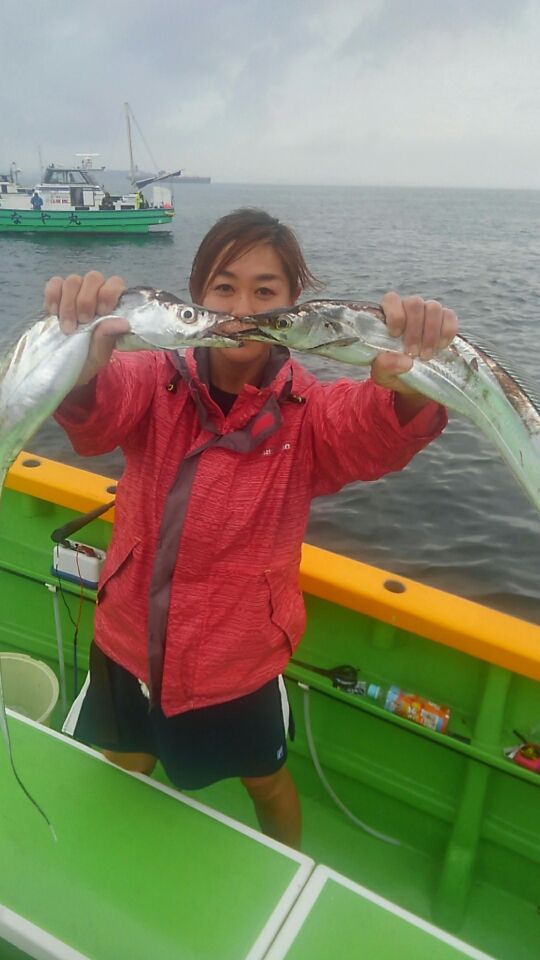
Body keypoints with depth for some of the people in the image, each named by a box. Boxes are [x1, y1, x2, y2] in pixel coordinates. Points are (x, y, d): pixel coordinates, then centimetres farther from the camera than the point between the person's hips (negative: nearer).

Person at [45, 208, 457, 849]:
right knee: (118, 779, 26)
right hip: (128, 646, 2)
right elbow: (96, 411, -32)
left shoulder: (308, 410, -13)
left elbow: (380, 432, -33)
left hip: (239, 663, -1)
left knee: (265, 780, 24)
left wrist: (408, 384, -57)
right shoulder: (156, 382, -12)